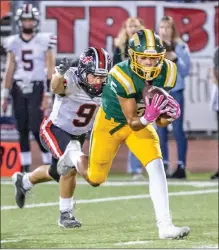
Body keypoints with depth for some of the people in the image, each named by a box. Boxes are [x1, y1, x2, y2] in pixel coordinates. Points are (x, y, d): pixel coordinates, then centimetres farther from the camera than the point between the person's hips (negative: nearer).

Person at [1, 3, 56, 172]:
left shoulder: (45, 41, -2)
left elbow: (50, 68, -4)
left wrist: (47, 94, -10)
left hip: (37, 88, -4)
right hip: (18, 89, 4)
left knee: (37, 128, -11)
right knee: (22, 129, 4)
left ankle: (49, 163, 2)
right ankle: (25, 167, 10)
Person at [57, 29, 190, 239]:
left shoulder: (166, 72, -20)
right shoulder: (122, 76, -35)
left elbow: (159, 121, -9)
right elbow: (133, 123, -29)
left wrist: (168, 114, -31)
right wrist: (148, 117, -50)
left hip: (140, 122, 4)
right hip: (110, 122, -3)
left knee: (156, 165, -19)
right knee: (94, 179, 11)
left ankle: (165, 226, -20)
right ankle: (74, 155, 46)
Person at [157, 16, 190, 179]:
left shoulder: (180, 47, 0)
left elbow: (186, 71, -2)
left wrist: (175, 59, -16)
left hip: (175, 92, -3)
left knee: (177, 130, -5)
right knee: (161, 131, 7)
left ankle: (181, 167, -2)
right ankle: (164, 167, 12)